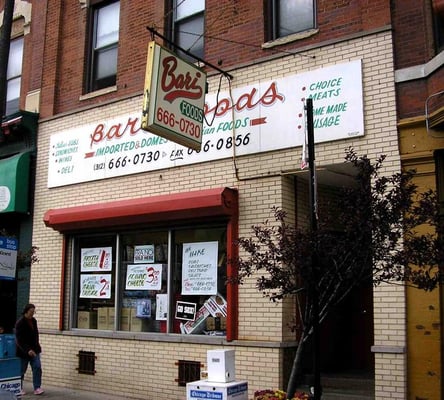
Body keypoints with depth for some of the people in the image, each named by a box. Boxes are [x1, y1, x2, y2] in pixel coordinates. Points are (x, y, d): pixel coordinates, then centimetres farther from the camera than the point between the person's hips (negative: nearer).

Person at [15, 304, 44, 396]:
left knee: (37, 367, -5)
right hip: (23, 351, -6)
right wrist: (27, 350, -29)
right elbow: (19, 340, -21)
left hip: (34, 349, 6)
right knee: (22, 370, 5)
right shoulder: (20, 323, -17)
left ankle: (37, 388, -3)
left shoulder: (34, 321, 5)